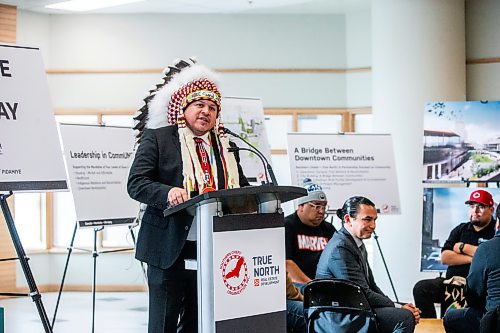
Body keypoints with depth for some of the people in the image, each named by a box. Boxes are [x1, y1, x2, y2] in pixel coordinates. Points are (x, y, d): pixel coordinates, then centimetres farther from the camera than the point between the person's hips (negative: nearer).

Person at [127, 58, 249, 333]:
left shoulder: (225, 145, 15)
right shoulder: (157, 138, 0)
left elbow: (240, 187, 19)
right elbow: (136, 184, -7)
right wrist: (168, 193, -26)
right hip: (169, 247, -5)